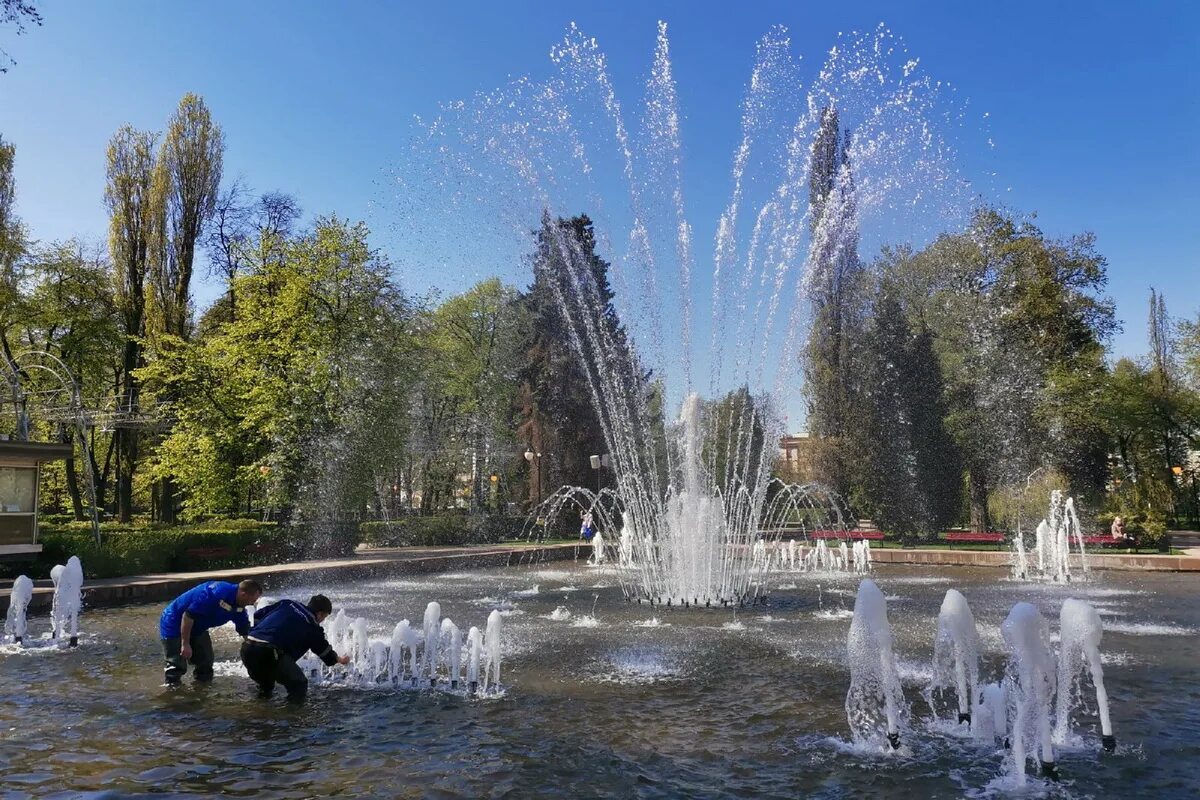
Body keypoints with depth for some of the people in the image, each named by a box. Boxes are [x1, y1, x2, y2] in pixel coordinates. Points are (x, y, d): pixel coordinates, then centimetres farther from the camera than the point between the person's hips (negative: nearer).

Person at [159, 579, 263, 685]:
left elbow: (245, 631, 5)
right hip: (174, 624, -8)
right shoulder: (216, 593, -35)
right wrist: (185, 644, -27)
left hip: (197, 628, 9)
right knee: (177, 665, -12)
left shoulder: (239, 608, -6)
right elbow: (188, 615, -32)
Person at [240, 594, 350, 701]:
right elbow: (325, 651, 25)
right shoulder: (312, 627, 11)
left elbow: (258, 615, 21)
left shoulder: (286, 604, 20)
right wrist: (340, 659, 44)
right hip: (269, 653, -6)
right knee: (299, 685, 6)